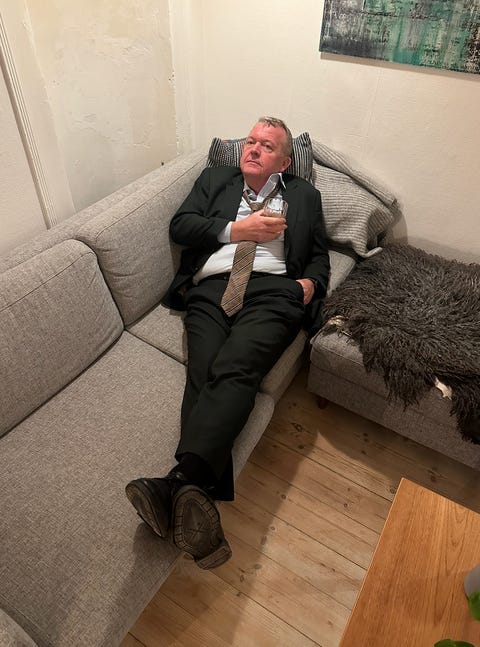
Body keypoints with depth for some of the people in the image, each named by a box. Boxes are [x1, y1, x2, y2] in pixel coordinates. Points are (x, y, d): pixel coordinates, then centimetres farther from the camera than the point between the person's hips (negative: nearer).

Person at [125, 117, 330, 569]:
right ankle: (201, 502, -39)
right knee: (205, 375, -28)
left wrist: (311, 282, 2)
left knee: (234, 369, -32)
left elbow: (320, 255, 25)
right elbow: (180, 226, 15)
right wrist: (236, 229, 2)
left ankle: (180, 482, -46)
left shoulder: (304, 195, 29)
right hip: (211, 289, 2)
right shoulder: (215, 180, 30)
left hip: (272, 291, -1)